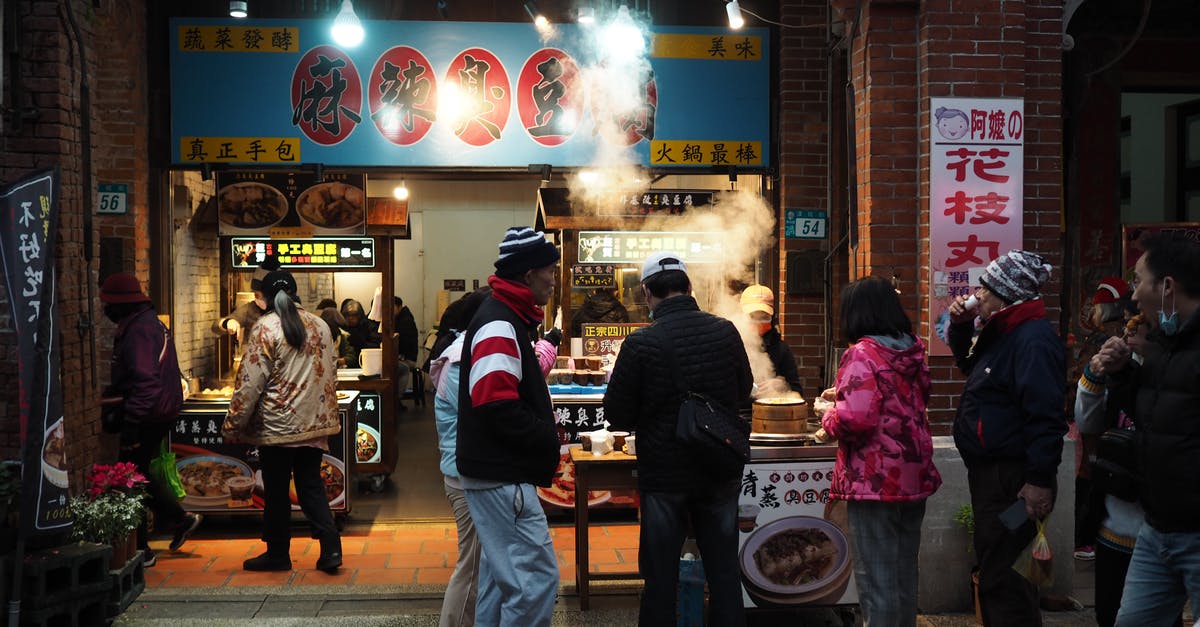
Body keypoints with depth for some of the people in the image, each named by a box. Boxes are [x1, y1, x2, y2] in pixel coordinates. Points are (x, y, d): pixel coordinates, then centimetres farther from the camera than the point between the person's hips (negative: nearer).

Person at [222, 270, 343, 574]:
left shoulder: (265, 328, -12)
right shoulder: (320, 325, 5)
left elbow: (250, 383, -13)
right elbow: (330, 374, 12)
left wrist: (233, 424, -5)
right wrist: (327, 415, 21)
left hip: (277, 426, -5)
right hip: (314, 423, 5)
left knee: (276, 491, 8)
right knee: (312, 486, 11)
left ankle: (278, 554, 19)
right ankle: (330, 548, 2)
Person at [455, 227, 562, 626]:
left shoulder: (507, 317, 15)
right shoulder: (499, 325, -17)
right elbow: (497, 406, -26)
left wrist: (544, 433, 10)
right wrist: (548, 438, -14)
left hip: (498, 472, 11)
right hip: (502, 476, -11)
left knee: (504, 574, 18)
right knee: (537, 577, -9)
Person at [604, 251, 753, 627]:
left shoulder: (640, 344, -17)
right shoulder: (725, 331, -5)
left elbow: (617, 416, -10)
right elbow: (744, 394, 10)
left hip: (664, 475, -3)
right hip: (721, 472, 3)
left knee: (660, 573, 9)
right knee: (724, 571, 14)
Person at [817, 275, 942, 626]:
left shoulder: (862, 354, -15)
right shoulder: (913, 351, 9)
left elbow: (856, 419, -26)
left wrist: (829, 419, -5)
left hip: (875, 480, -8)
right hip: (914, 476, 8)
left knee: (876, 580, 0)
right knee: (905, 572, 18)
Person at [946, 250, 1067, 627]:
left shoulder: (1033, 339, -20)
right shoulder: (1001, 333, 13)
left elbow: (1045, 415, -26)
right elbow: (969, 365, 31)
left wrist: (1040, 480, -27)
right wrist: (961, 325, 13)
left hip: (1012, 479, -11)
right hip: (989, 472, 11)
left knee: (1003, 579, -7)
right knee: (992, 566, 20)